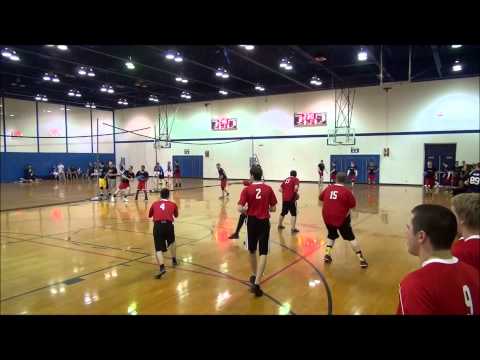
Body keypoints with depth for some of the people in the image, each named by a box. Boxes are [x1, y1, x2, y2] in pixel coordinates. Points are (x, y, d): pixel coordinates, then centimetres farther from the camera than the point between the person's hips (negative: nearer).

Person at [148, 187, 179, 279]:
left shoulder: (155, 204, 19)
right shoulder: (173, 204, 16)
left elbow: (149, 215, 34)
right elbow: (176, 215, 34)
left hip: (157, 226, 0)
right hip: (168, 225, 1)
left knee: (159, 249, -1)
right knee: (172, 242, 31)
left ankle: (162, 268, -22)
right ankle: (174, 260, 39)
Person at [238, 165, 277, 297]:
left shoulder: (247, 190, -7)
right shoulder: (268, 189, -2)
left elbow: (240, 209, -14)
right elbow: (273, 209, 1)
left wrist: (248, 210, 6)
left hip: (252, 222, 0)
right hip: (264, 222, 0)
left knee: (252, 250, 20)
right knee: (263, 253, -2)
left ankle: (254, 276, 37)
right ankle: (256, 283, -12)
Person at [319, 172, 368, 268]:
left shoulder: (328, 188, 2)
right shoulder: (346, 191, -11)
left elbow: (321, 198, 17)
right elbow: (353, 205, -6)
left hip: (327, 217, 4)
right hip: (341, 218, -4)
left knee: (332, 235, 26)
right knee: (351, 237, 7)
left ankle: (327, 254, 14)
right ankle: (362, 260, 7)